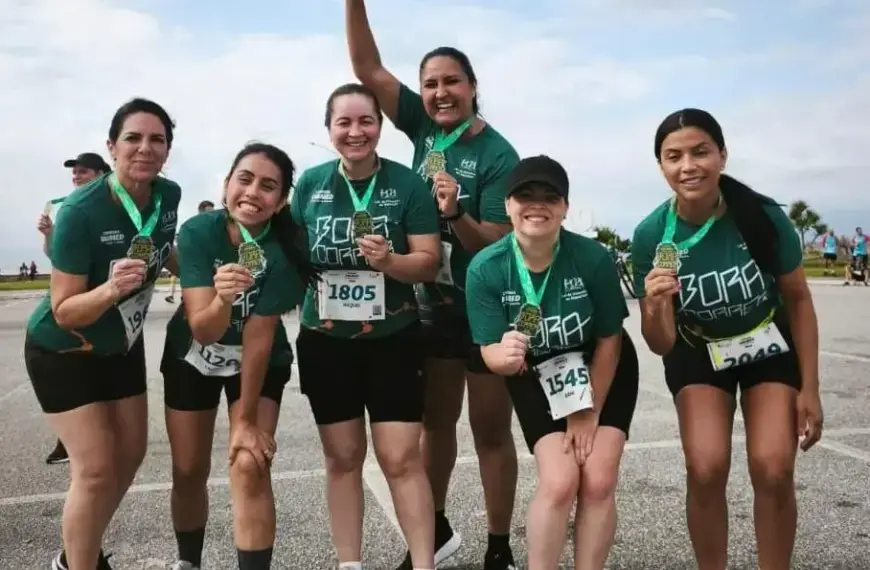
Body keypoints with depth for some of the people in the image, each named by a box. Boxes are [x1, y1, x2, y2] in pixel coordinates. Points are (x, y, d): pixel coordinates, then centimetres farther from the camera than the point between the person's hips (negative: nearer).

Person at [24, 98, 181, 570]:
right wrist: (110, 289, -44)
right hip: (62, 352, -7)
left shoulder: (168, 195, -12)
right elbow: (63, 311, -27)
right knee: (96, 469, -10)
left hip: (122, 345, 7)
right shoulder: (80, 211, -30)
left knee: (130, 455, 15)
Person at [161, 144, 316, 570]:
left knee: (250, 467, -15)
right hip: (192, 359, 2)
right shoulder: (197, 232, -25)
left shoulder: (283, 250, -27)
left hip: (259, 364, -1)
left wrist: (247, 418, -18)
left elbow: (259, 337, -22)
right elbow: (202, 330, -30)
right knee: (188, 472, 11)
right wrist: (222, 298, -51)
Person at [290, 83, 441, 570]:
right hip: (325, 342, 3)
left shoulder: (408, 183, -7)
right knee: (342, 458, 13)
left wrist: (389, 261, -27)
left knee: (402, 459, -2)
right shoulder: (311, 183, 1)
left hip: (394, 340, -3)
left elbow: (429, 261, -9)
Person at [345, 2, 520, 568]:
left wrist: (456, 212, -35)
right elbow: (369, 69, -5)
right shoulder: (423, 124, 0)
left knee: (490, 432, 6)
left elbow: (497, 245, -18)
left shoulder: (498, 155, -15)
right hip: (433, 306, 5)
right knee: (436, 423, 17)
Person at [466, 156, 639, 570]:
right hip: (536, 376, 0)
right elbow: (491, 353, -19)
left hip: (604, 372, 0)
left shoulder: (593, 257, -27)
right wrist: (506, 356, -44)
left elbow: (608, 341, -14)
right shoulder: (486, 268, -25)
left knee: (598, 482, -6)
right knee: (559, 482, -12)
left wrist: (589, 414, -8)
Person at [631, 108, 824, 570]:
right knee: (705, 470, -14)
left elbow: (798, 300, -8)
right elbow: (660, 346, -17)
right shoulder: (652, 235, -24)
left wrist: (809, 388, -6)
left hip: (771, 349, 0)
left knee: (773, 470, -12)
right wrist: (655, 307, -40)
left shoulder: (764, 216, -25)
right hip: (698, 353, 0)